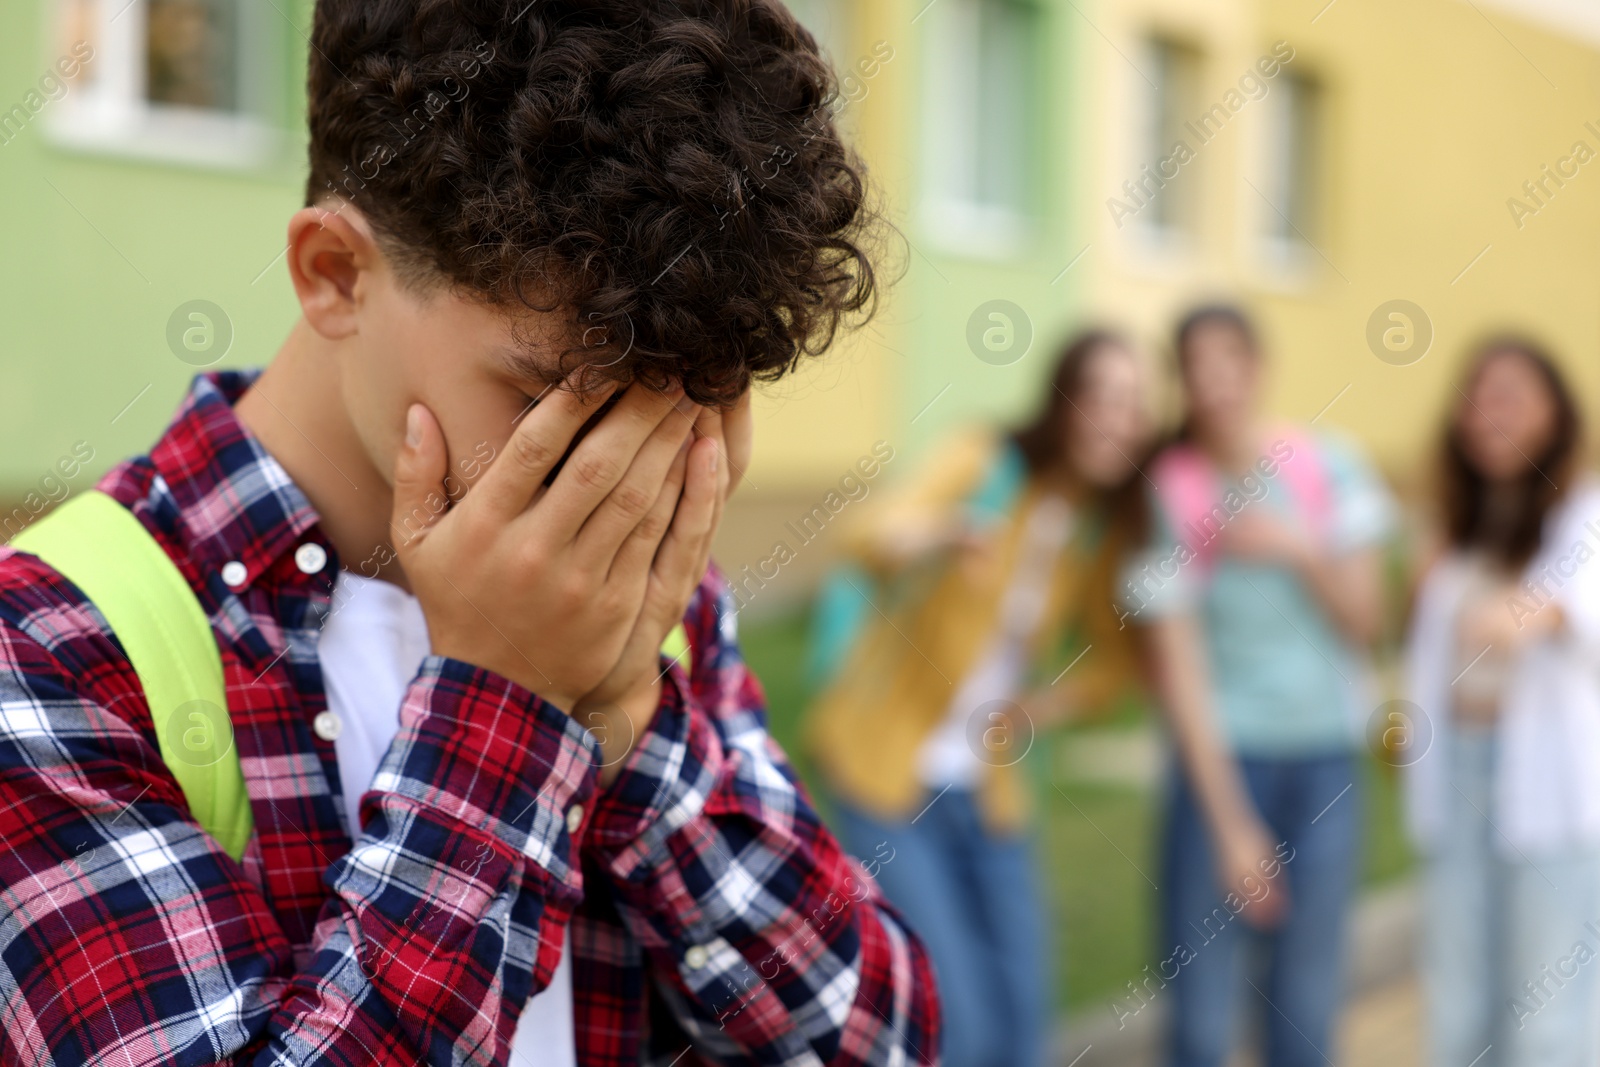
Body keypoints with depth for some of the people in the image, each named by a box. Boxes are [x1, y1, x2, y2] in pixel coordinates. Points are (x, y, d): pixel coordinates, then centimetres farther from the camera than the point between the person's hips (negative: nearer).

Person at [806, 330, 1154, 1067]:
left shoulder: (1105, 526, 2)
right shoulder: (984, 465, -14)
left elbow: (1116, 653, 11)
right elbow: (875, 540, -30)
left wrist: (1052, 701, -10)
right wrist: (945, 537, -53)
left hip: (985, 785, 5)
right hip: (886, 768, -5)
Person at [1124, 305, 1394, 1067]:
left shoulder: (1326, 465, 0)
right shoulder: (1169, 492, -8)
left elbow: (1365, 619, 2)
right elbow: (1176, 667, -9)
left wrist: (1297, 549, -16)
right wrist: (1230, 824, -12)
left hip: (1326, 759, 3)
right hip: (1223, 756, -2)